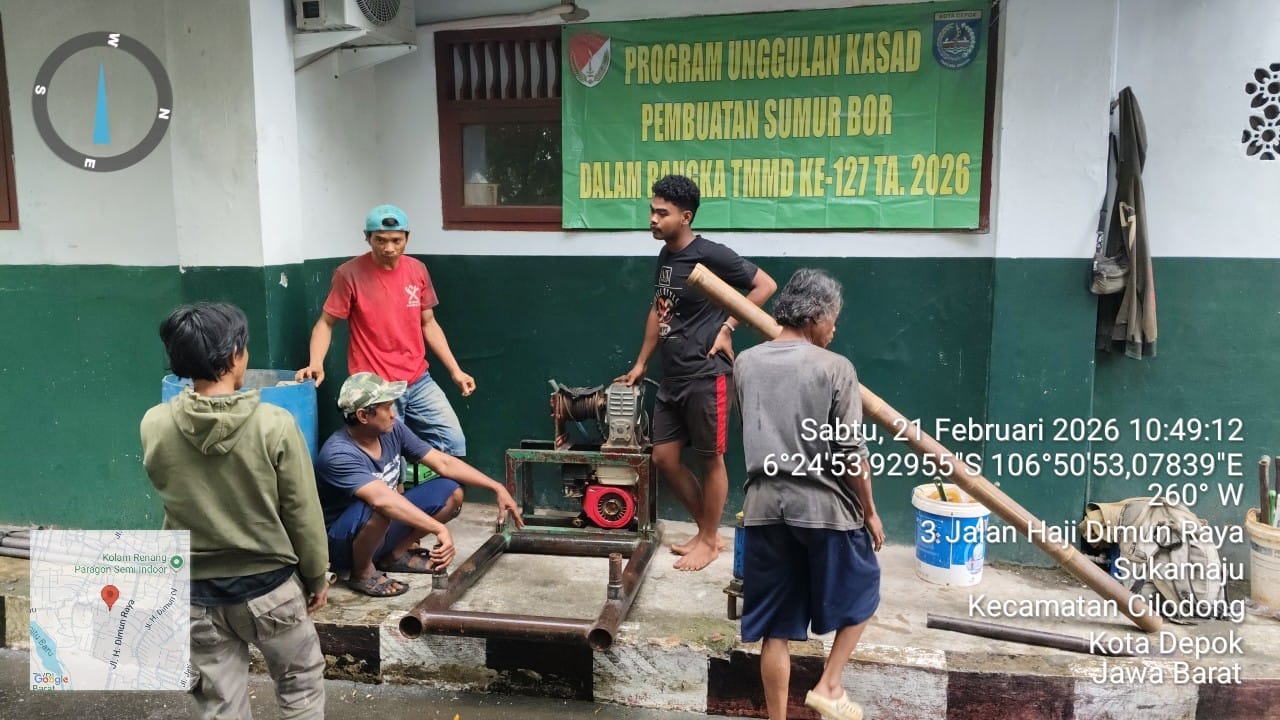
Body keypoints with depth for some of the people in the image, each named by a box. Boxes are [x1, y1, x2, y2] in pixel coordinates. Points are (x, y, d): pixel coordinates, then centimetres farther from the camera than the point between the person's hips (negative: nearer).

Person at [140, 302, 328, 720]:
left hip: (197, 592, 3)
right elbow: (303, 513, -12)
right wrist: (317, 576, 2)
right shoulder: (274, 425, -20)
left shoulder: (154, 426, -11)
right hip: (269, 586, -3)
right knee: (301, 685, 20)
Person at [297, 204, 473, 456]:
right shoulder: (349, 274, -10)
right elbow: (326, 323, -3)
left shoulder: (417, 270, 4)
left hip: (419, 381, 5)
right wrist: (315, 364, -20)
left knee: (454, 442, 1)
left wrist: (455, 370, 8)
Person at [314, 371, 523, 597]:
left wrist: (497, 487, -9)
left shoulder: (392, 430, -8)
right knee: (376, 508, -39)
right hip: (342, 544, -7)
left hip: (384, 527, 7)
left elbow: (444, 463, -4)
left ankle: (396, 554, 7)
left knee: (451, 493, -7)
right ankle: (362, 573, -10)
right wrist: (440, 529, -47)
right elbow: (382, 499, -42)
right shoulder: (338, 454, -30)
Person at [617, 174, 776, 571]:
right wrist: (641, 363, 21)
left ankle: (709, 541, 21)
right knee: (664, 458, 11)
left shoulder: (711, 255, -13)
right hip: (673, 377, 9)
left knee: (711, 460, 5)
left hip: (706, 376, -8)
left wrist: (727, 327, -12)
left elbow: (766, 285, -9)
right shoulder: (665, 256, 10)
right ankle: (707, 530, 26)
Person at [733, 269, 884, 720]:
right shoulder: (835, 368, -10)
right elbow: (852, 453, -10)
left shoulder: (746, 363, 4)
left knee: (775, 627, 11)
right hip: (826, 507, -3)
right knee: (861, 592, 23)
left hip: (765, 506, 4)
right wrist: (869, 511, 2)